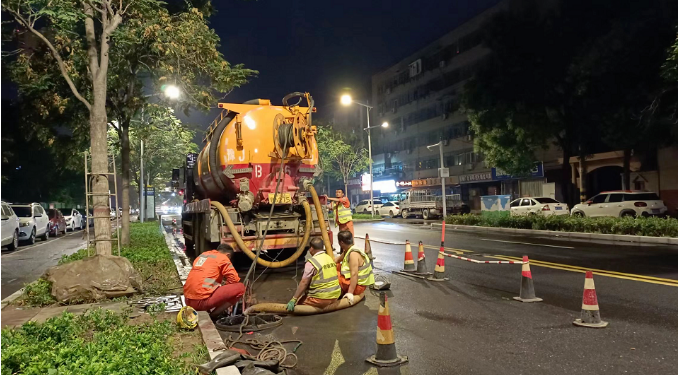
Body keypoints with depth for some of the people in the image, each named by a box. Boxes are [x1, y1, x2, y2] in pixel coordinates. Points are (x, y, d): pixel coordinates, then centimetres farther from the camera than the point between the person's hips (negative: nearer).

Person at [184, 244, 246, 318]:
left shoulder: (202, 255, 22)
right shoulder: (223, 258, 0)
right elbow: (234, 279, -1)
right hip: (202, 301, -9)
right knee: (240, 288, -3)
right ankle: (213, 315, -3)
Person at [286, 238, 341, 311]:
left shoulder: (312, 262, -14)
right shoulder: (330, 258, 8)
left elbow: (304, 283, -16)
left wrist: (293, 300, -12)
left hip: (322, 299, -7)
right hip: (335, 295, 7)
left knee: (298, 303, 7)